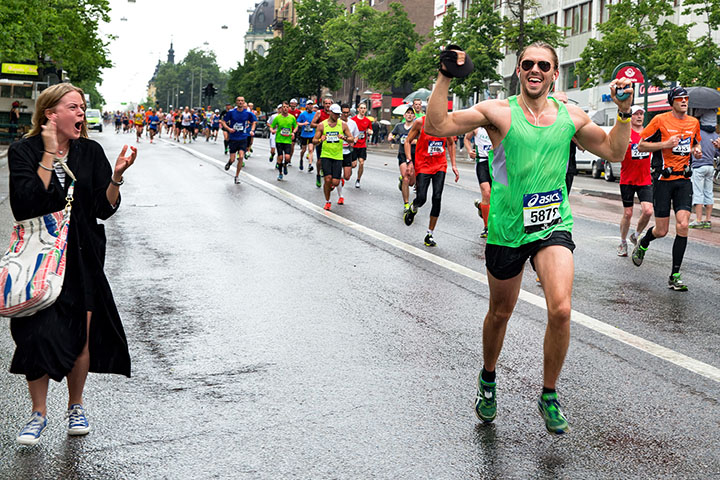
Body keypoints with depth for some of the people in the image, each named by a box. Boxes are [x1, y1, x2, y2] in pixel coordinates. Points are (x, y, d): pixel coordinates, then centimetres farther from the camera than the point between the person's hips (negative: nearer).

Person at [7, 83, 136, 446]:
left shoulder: (90, 152, 2)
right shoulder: (23, 152, -5)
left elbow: (105, 209, -2)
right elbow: (26, 204, -20)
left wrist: (116, 176, -20)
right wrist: (50, 155, -18)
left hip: (83, 258, 2)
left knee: (81, 336, 4)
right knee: (39, 333, -6)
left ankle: (76, 406, 26)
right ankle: (39, 412, 14)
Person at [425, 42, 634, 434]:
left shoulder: (571, 117, 4)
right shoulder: (499, 112, -6)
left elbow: (613, 151, 15)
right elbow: (436, 126, -13)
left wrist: (624, 113, 3)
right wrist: (445, 78, -18)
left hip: (552, 225, 1)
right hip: (506, 228, -1)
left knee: (561, 309, -19)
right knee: (500, 313, 15)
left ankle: (549, 396, 3)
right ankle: (487, 380, 43)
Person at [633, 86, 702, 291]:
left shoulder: (694, 122, 10)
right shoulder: (660, 120, -5)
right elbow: (641, 145, -3)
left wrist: (697, 150, 5)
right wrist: (666, 144, -16)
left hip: (684, 180, 3)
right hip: (664, 179, -3)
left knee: (682, 226, -11)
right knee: (661, 231, 0)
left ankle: (675, 276, -3)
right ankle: (642, 244, 37)